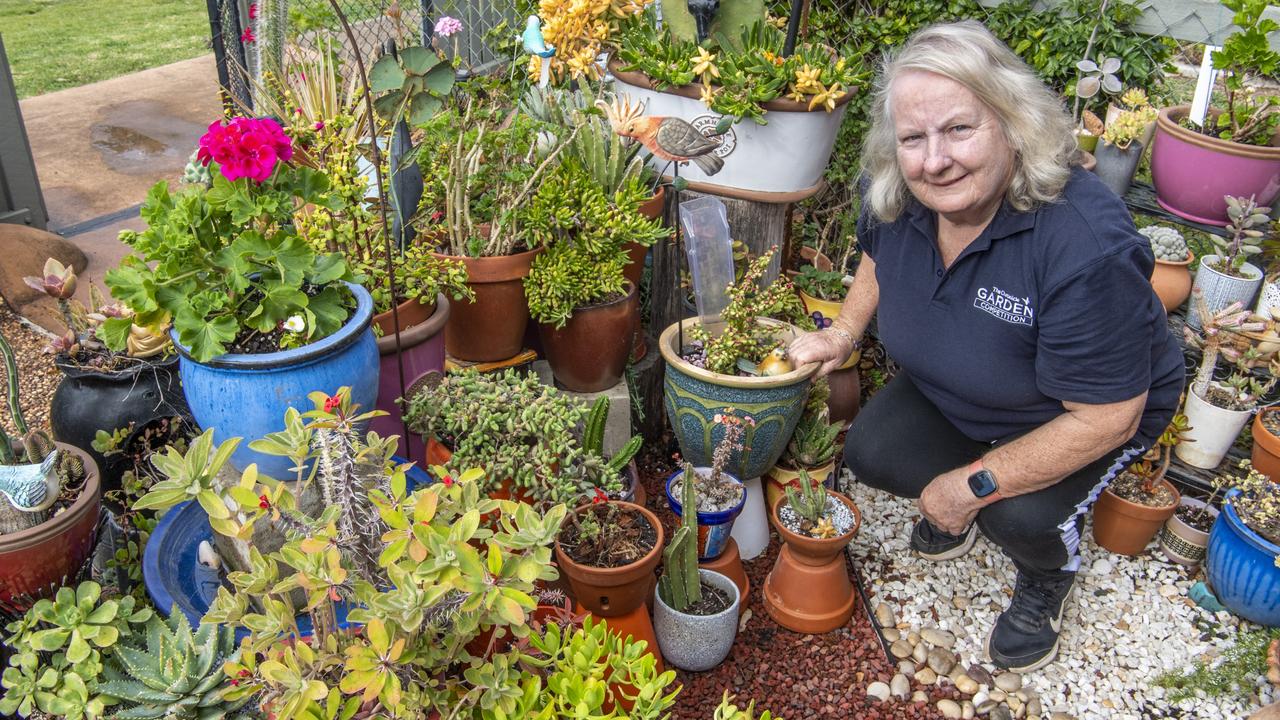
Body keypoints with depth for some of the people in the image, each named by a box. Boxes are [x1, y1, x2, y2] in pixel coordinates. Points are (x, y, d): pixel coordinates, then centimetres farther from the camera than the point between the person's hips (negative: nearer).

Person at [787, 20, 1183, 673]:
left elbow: (1106, 419, -32)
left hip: (1097, 413, -5)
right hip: (953, 392, 6)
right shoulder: (894, 197, -20)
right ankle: (957, 508, 22)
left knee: (1021, 516, -28)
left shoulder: (1086, 248, -40)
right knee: (870, 454, -12)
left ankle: (1048, 579, 11)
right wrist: (845, 331, -7)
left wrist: (976, 484, -27)